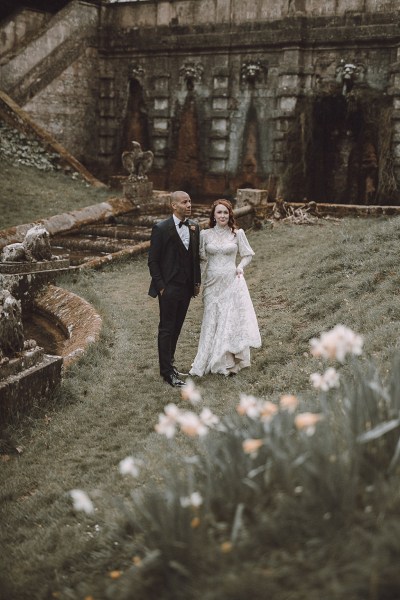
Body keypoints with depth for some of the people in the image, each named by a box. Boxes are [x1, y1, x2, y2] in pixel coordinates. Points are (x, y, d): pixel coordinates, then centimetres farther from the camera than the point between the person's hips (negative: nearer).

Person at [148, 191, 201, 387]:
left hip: (187, 287, 6)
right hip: (169, 288, -6)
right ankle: (167, 371, 6)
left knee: (176, 327, 16)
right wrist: (160, 286, -12)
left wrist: (197, 282, 9)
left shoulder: (194, 227, 6)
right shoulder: (161, 229, -11)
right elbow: (153, 261, -8)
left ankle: (168, 361, 30)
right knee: (166, 329, 0)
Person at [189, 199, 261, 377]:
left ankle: (231, 361, 10)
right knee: (212, 321, 5)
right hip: (212, 283, 1)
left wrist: (240, 267, -6)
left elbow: (248, 254, 10)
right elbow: (201, 258, 10)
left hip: (231, 282, -1)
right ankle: (214, 360, 16)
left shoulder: (237, 234, 0)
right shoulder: (205, 234, 3)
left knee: (232, 320, 0)